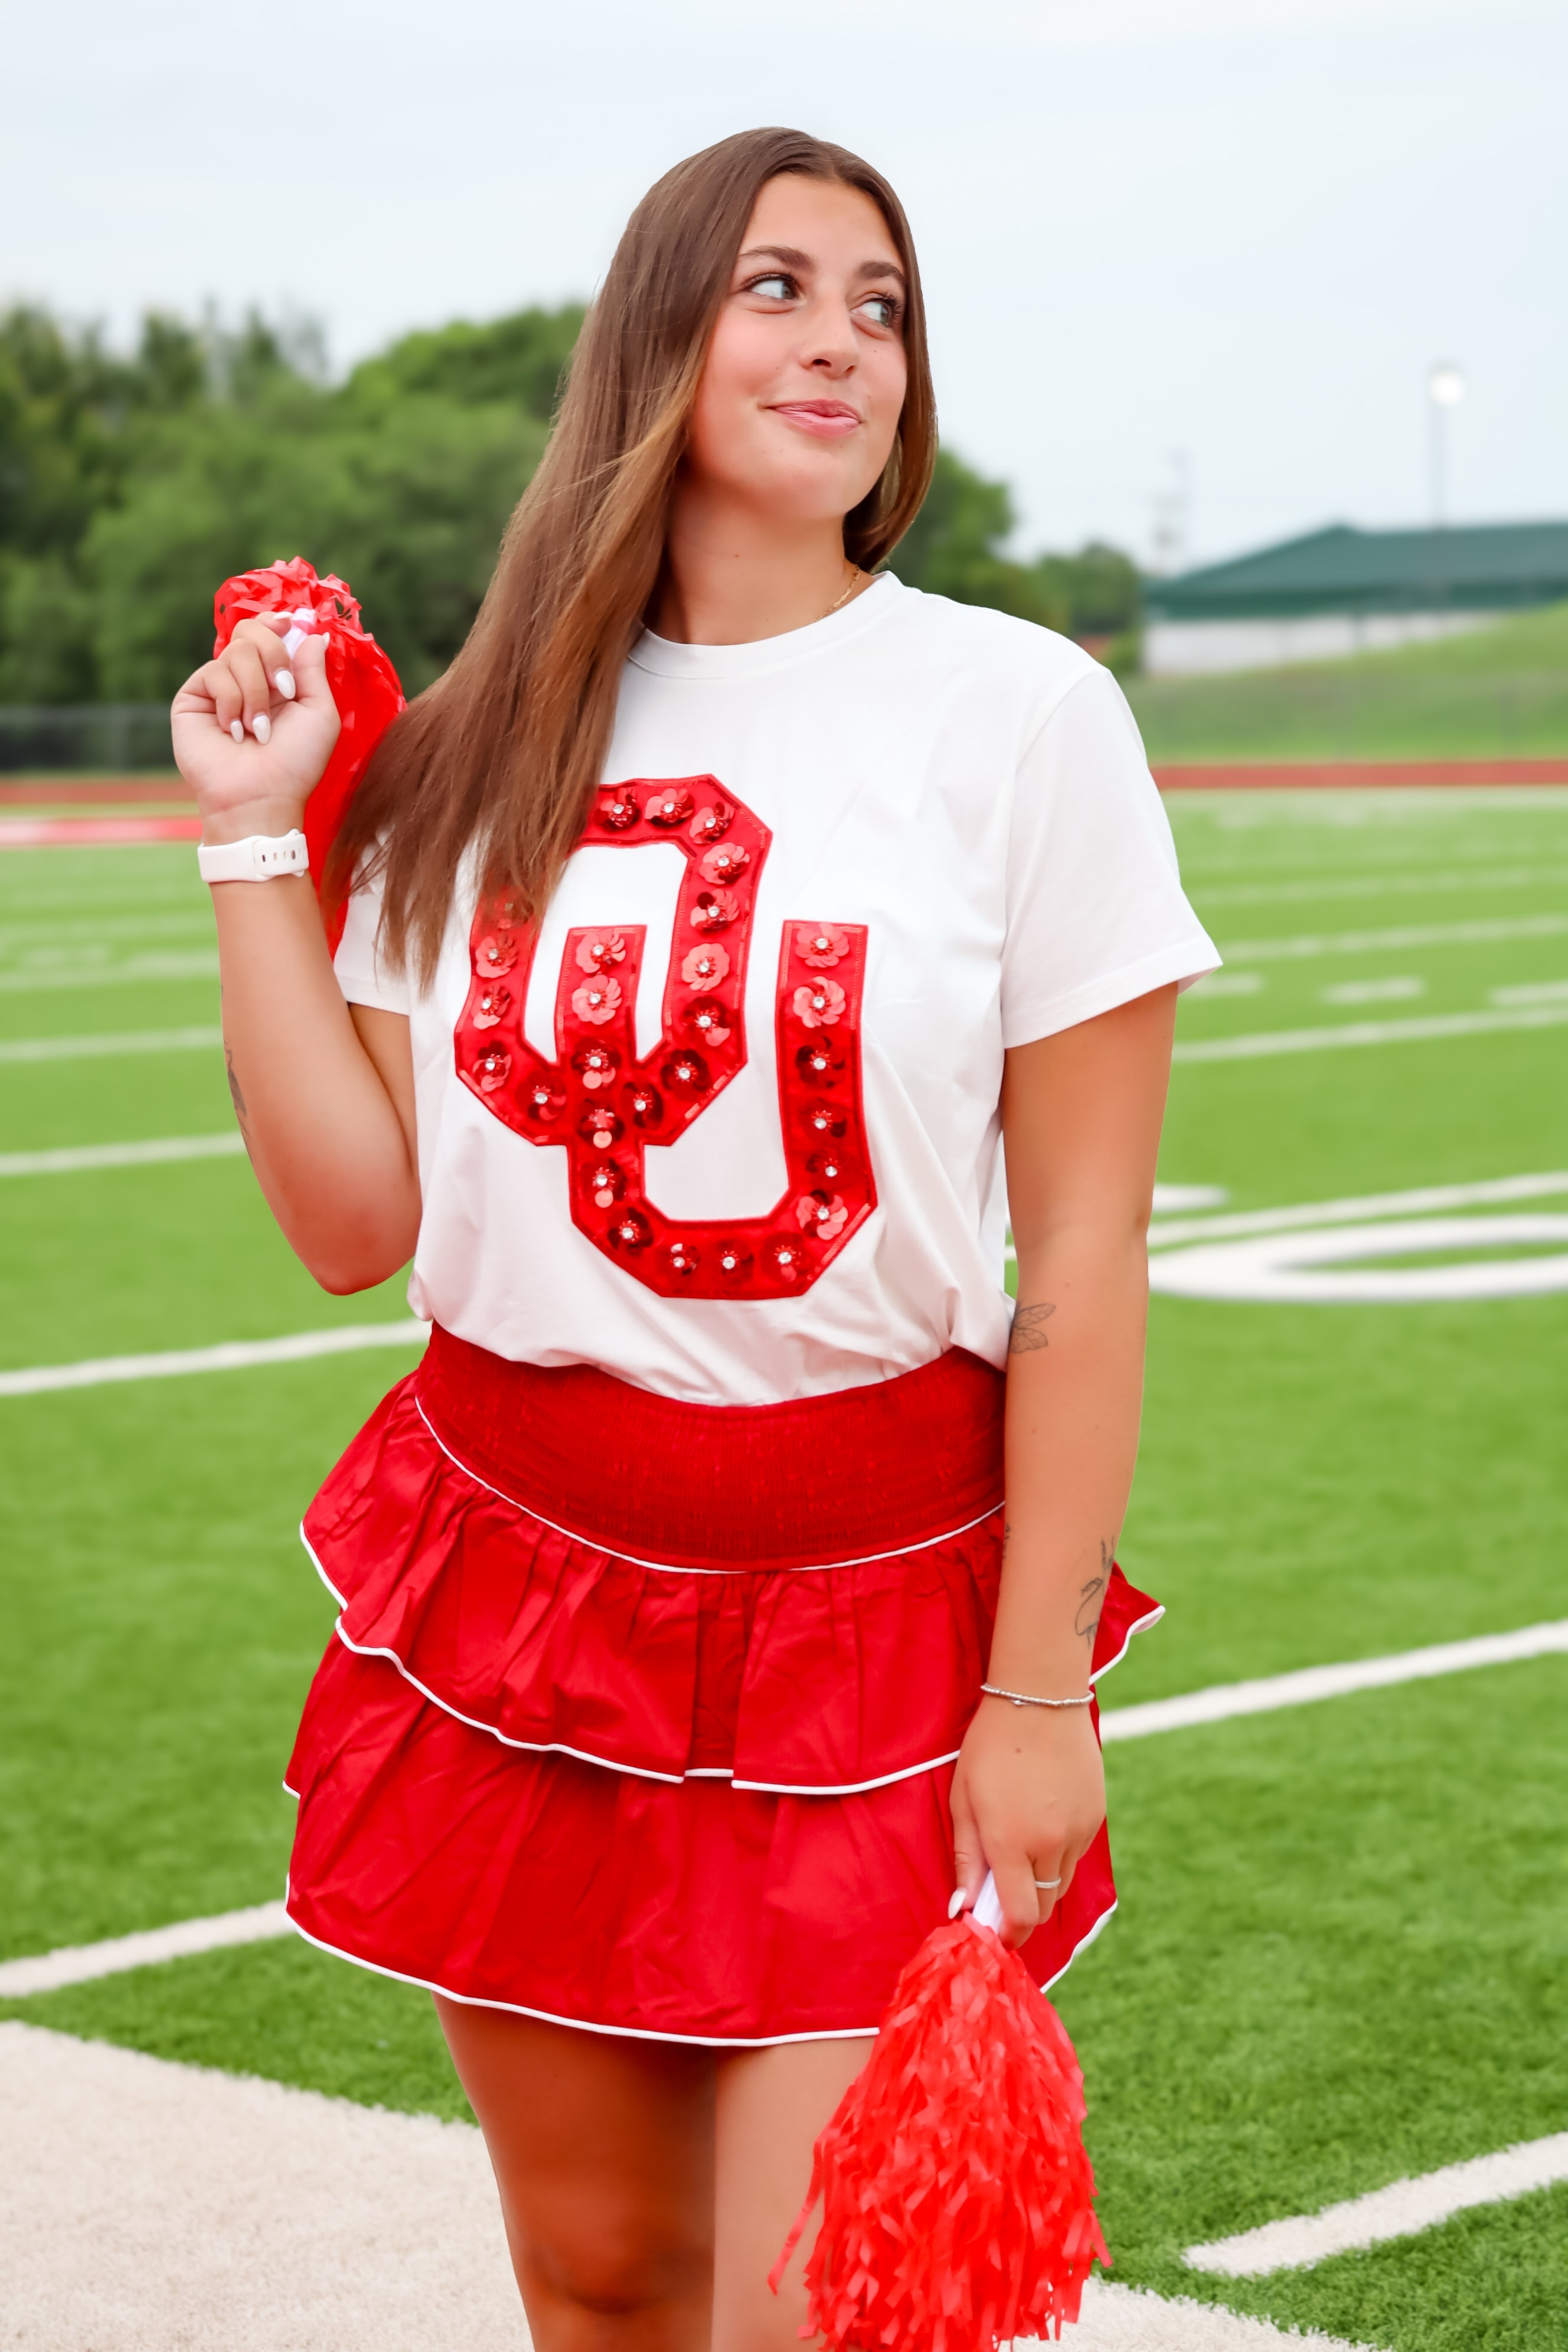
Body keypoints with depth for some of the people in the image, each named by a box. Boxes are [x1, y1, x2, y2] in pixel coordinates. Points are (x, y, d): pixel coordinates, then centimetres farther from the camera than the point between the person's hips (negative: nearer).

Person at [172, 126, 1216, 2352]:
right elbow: (358, 1219, 1)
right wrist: (257, 839, 0)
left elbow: (1084, 1257, -6)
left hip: (878, 1621, -3)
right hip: (526, 1584, 3)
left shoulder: (1018, 711, -6)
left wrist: (1036, 1690, -8)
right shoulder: (483, 761, 5)